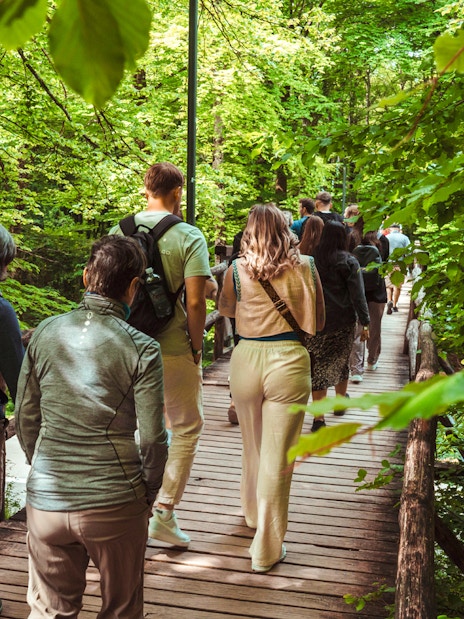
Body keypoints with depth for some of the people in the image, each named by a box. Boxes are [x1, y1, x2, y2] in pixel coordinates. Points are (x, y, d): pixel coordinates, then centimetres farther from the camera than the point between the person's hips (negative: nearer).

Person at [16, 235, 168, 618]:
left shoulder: (45, 334, -1)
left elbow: (26, 421, 6)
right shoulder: (141, 349, -12)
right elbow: (153, 440, -10)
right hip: (115, 505, -3)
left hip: (46, 501, 3)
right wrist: (147, 494, 7)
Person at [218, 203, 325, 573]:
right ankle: (266, 549, 7)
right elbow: (318, 321, 8)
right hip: (290, 361, -2)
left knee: (252, 447, 22)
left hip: (245, 359, 2)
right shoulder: (305, 268, -2)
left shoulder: (237, 270, -2)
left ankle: (253, 514, 46)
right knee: (277, 456, 2)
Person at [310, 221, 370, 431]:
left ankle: (318, 418, -4)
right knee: (341, 362, 20)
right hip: (343, 322, 0)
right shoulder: (349, 262, -7)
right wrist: (365, 323, -5)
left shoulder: (312, 259, -3)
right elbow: (357, 295, -9)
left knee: (319, 366, 2)